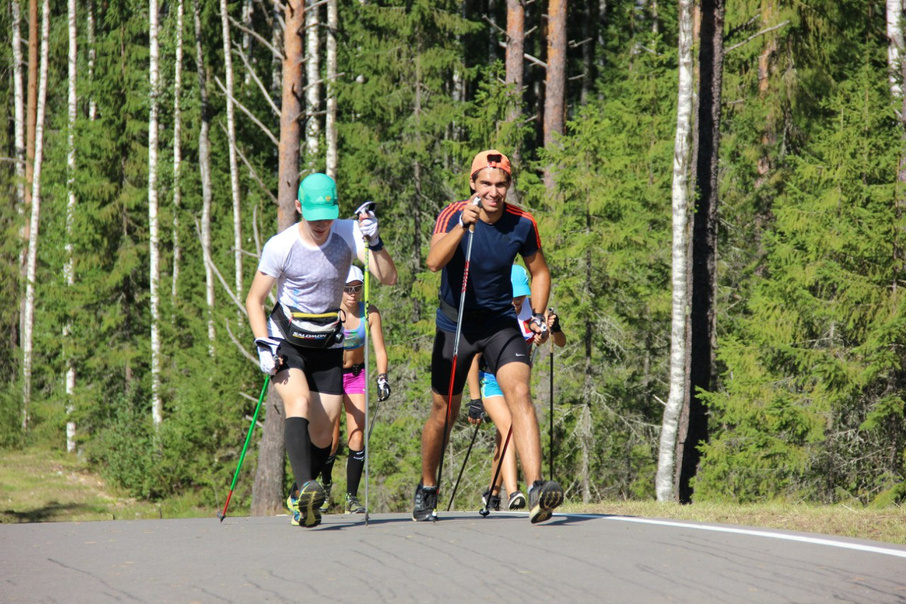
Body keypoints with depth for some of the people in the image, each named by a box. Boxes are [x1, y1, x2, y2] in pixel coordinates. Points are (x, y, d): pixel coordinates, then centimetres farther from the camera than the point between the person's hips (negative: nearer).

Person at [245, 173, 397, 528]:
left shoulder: (348, 235, -9)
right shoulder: (280, 246, -13)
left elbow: (388, 278, -17)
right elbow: (254, 300, -4)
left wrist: (373, 242, -33)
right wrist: (264, 346, -17)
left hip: (329, 345, 3)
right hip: (286, 342, -3)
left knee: (323, 432, 0)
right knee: (298, 402, -29)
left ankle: (300, 499, 21)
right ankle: (305, 488, -43)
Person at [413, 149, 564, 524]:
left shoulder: (522, 225, -7)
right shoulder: (453, 215, -15)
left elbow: (539, 271, 11)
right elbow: (434, 261, -34)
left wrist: (537, 315, 0)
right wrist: (462, 226, -47)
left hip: (501, 322, 1)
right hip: (455, 323, -1)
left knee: (519, 394, -21)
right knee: (444, 412, 8)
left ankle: (536, 491, -33)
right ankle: (426, 490, 32)